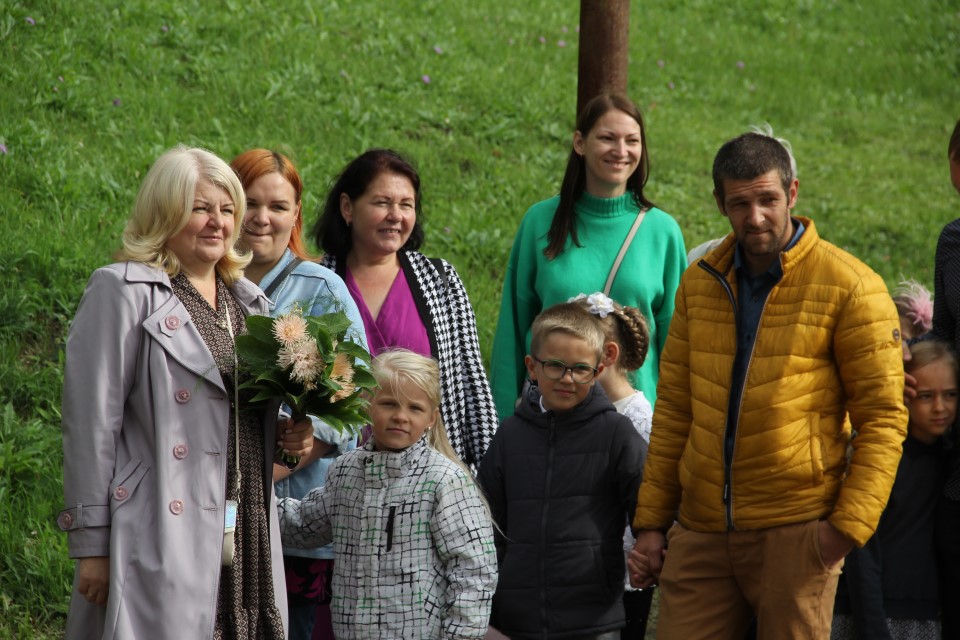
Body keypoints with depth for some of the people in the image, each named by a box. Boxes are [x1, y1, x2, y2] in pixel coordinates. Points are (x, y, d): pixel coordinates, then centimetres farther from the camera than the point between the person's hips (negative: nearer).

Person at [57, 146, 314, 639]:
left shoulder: (248, 301, 18)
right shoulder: (122, 292, -3)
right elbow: (90, 423, -8)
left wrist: (294, 433, 6)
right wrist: (91, 544, -12)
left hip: (245, 541, 7)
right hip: (162, 540, -7)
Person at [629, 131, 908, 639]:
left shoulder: (850, 288, -4)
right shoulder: (699, 283, 11)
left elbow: (883, 418, -5)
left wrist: (851, 523, -14)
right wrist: (651, 521, 10)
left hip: (795, 532, -4)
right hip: (701, 530, 4)